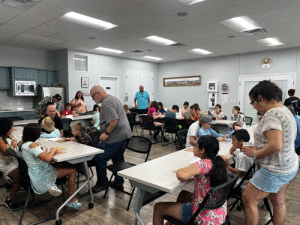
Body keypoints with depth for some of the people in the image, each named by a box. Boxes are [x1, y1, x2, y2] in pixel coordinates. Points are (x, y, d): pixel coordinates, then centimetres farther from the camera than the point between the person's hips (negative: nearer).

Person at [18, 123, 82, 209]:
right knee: (72, 171, -6)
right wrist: (52, 150, -12)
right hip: (39, 175, -10)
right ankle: (71, 201, 2)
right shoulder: (32, 145, -24)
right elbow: (47, 158, -30)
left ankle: (51, 185, 9)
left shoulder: (21, 143, 4)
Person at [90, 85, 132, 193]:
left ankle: (102, 183, 10)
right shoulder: (113, 99, 18)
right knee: (118, 159, 20)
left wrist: (106, 133, -18)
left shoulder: (106, 102, -15)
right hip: (124, 134, 11)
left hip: (116, 137, -11)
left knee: (99, 158, -3)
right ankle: (118, 182, 30)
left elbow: (114, 120, -26)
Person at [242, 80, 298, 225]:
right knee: (279, 202, 22)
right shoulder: (284, 109, 9)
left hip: (275, 171, -10)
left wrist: (255, 153, -19)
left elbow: (276, 146, -34)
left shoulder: (272, 114, -23)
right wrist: (258, 149, 9)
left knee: (248, 200, 2)